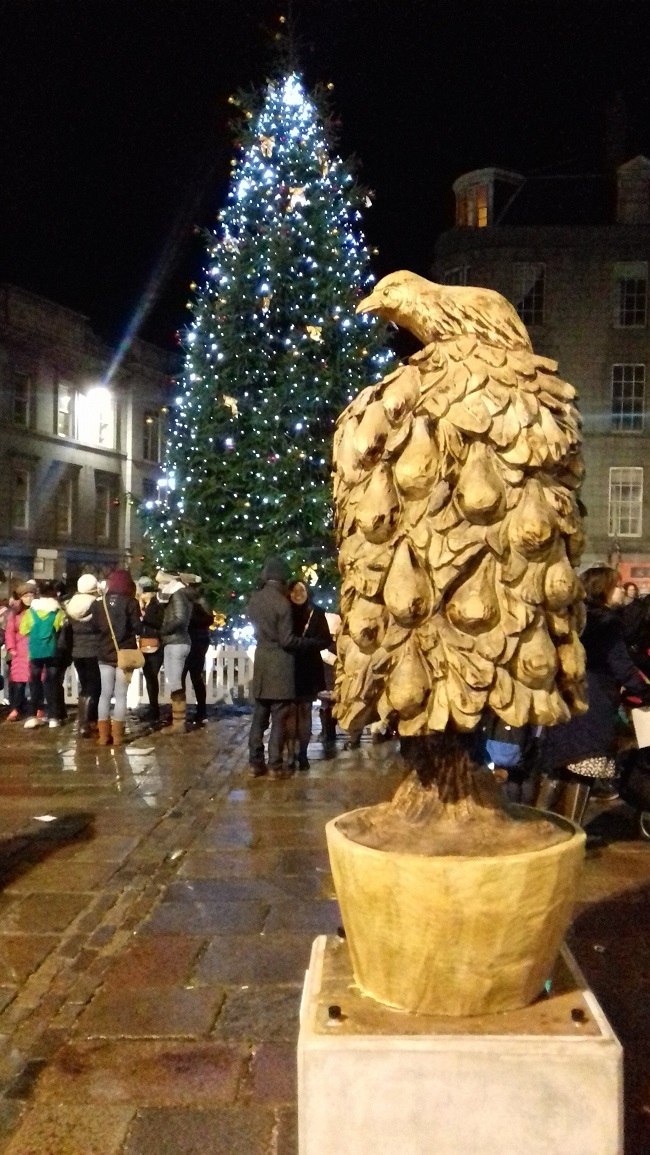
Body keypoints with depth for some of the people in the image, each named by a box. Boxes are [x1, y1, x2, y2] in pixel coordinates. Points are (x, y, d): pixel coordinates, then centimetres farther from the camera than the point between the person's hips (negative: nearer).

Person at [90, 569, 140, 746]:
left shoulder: (99, 604, 4)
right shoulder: (130, 603, -7)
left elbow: (94, 627, 4)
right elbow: (137, 628, -12)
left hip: (105, 654, 3)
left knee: (105, 694, 9)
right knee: (121, 695, 2)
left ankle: (104, 734, 7)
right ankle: (117, 735, 0)